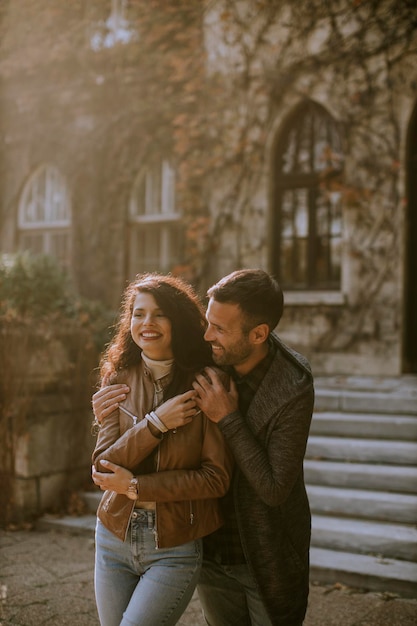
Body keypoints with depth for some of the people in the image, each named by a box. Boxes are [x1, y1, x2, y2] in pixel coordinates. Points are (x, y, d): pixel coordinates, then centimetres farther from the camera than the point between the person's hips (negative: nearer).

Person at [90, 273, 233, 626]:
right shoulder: (119, 379, 0)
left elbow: (217, 478, -13)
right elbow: (104, 465, -7)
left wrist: (136, 487, -14)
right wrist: (156, 422, -21)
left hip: (175, 548, -4)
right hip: (115, 540, 4)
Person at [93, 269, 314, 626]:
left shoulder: (294, 389, -25)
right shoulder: (208, 358, -11)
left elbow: (274, 489, -25)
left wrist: (228, 419, -28)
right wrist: (114, 398, -12)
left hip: (267, 558, -5)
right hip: (212, 547, 5)